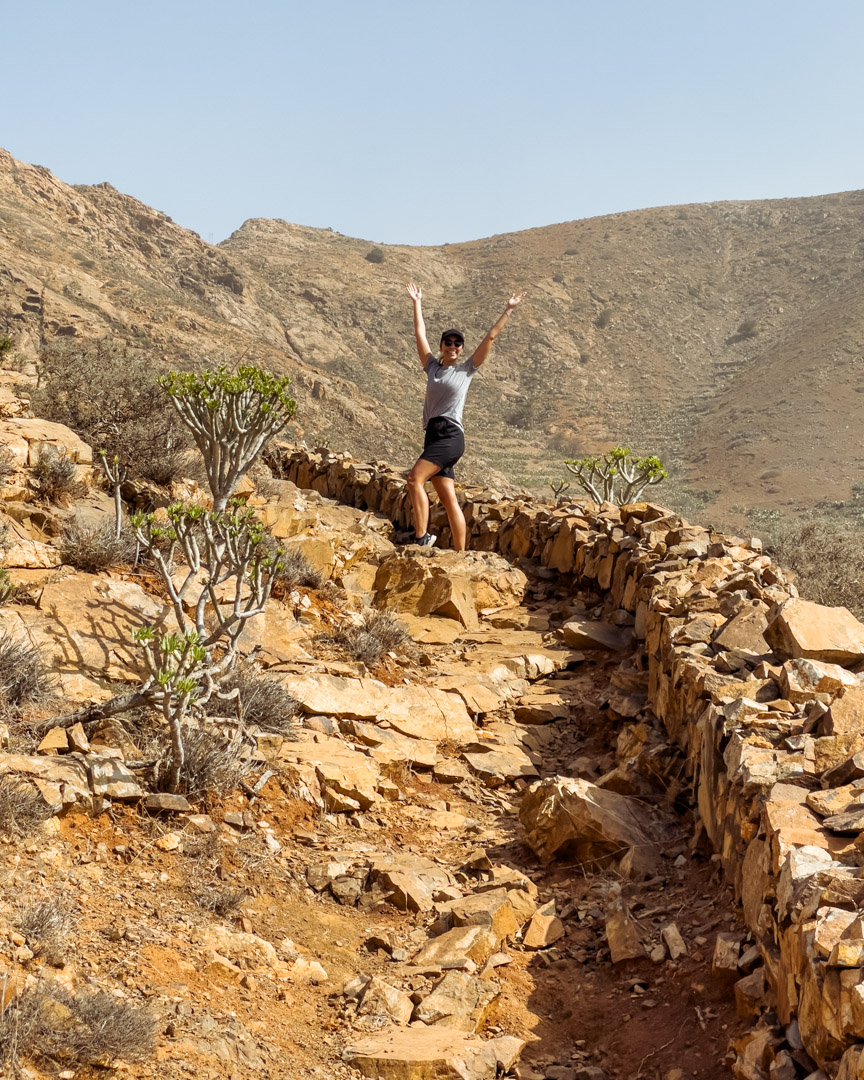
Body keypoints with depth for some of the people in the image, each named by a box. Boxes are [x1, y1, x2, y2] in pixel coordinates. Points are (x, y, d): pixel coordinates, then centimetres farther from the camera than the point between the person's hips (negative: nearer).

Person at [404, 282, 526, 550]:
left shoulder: (466, 369, 7)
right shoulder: (432, 367, 17)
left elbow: (491, 337, 7)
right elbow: (420, 334, 22)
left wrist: (508, 310, 8)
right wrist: (417, 303, 26)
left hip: (451, 437, -5)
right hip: (433, 436, 5)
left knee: (415, 479, -23)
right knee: (450, 501, 2)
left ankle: (421, 536, -22)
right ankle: (460, 554, 3)